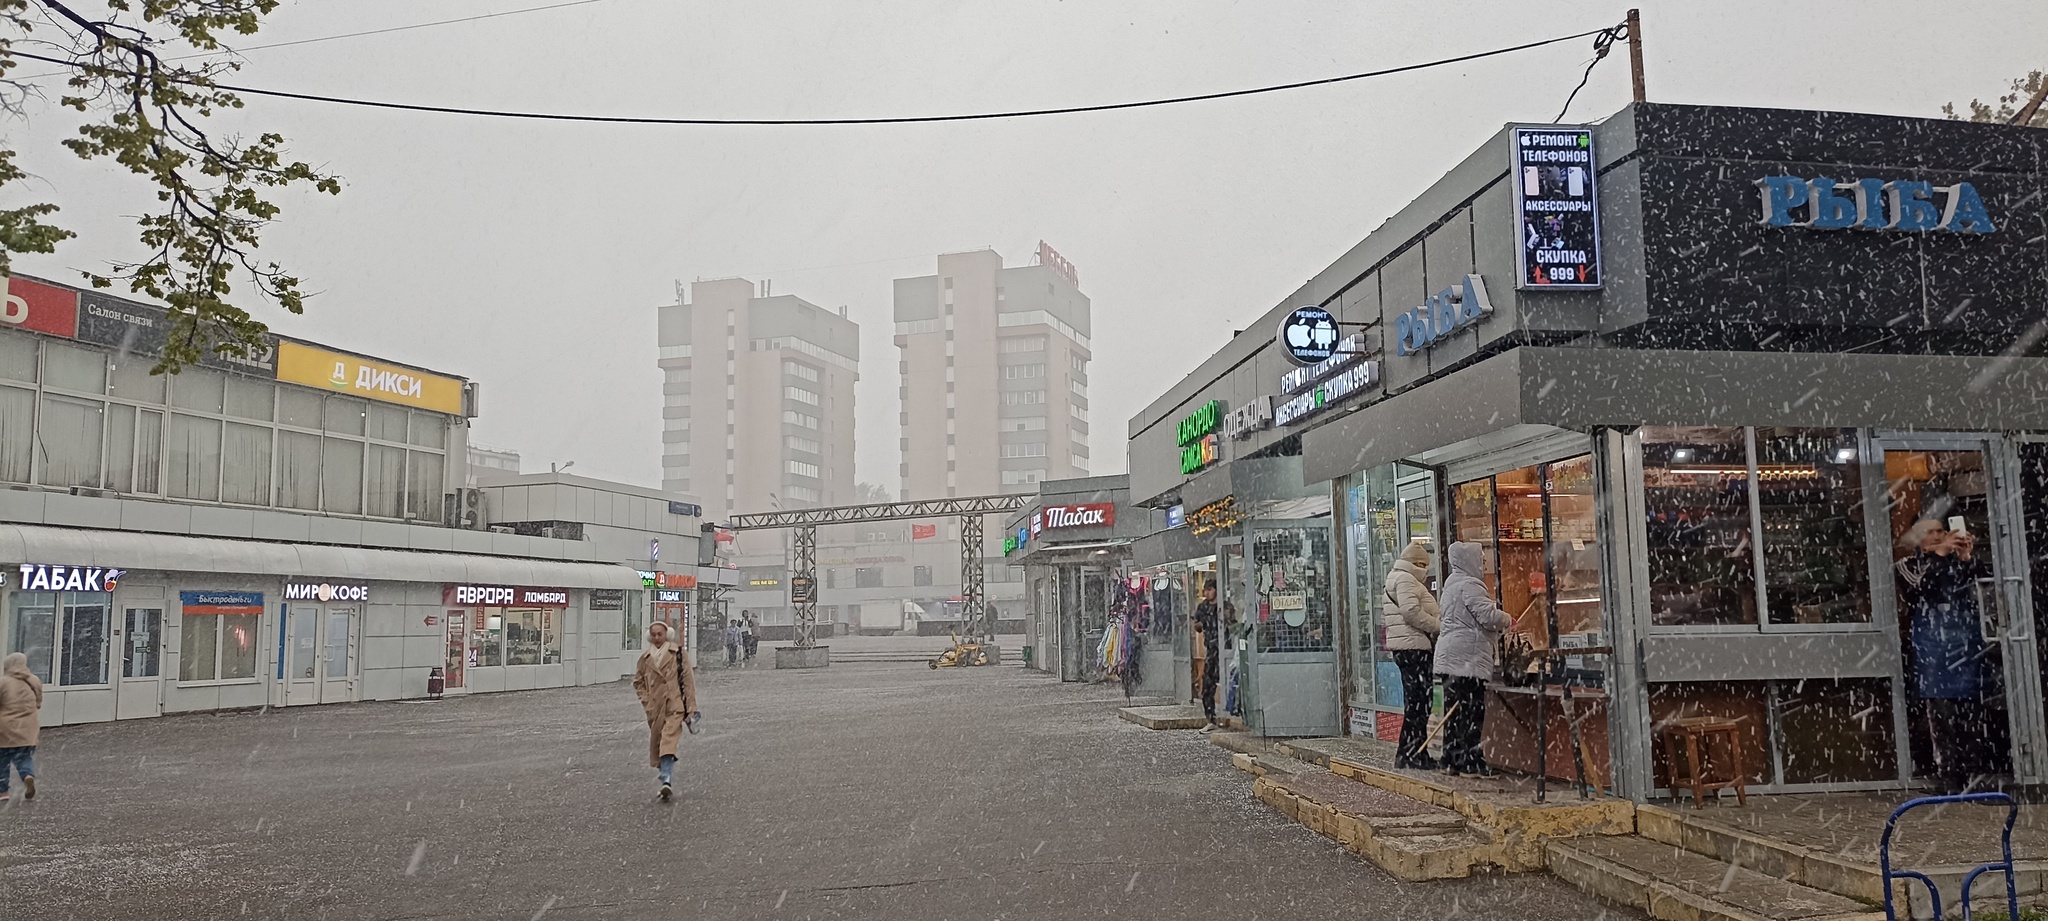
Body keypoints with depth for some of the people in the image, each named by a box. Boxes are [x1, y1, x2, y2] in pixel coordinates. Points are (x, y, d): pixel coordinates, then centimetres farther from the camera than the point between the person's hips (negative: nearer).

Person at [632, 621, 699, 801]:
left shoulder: (678, 653, 0)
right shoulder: (645, 657, 9)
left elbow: (688, 680, 0)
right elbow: (638, 682, 20)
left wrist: (691, 708, -3)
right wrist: (646, 701, 6)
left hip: (675, 706, -4)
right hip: (655, 708, 4)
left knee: (668, 742, -20)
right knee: (656, 745, 9)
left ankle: (666, 781, -27)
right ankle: (666, 780, 25)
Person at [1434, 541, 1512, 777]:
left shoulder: (1451, 585, 19)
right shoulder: (1469, 586, -13)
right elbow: (1489, 616, -21)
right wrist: (1506, 619, 1)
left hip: (1449, 656, 10)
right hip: (1468, 657, -10)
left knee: (1454, 709, 10)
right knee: (1472, 711, -6)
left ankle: (1451, 761, 13)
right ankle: (1472, 763, -5)